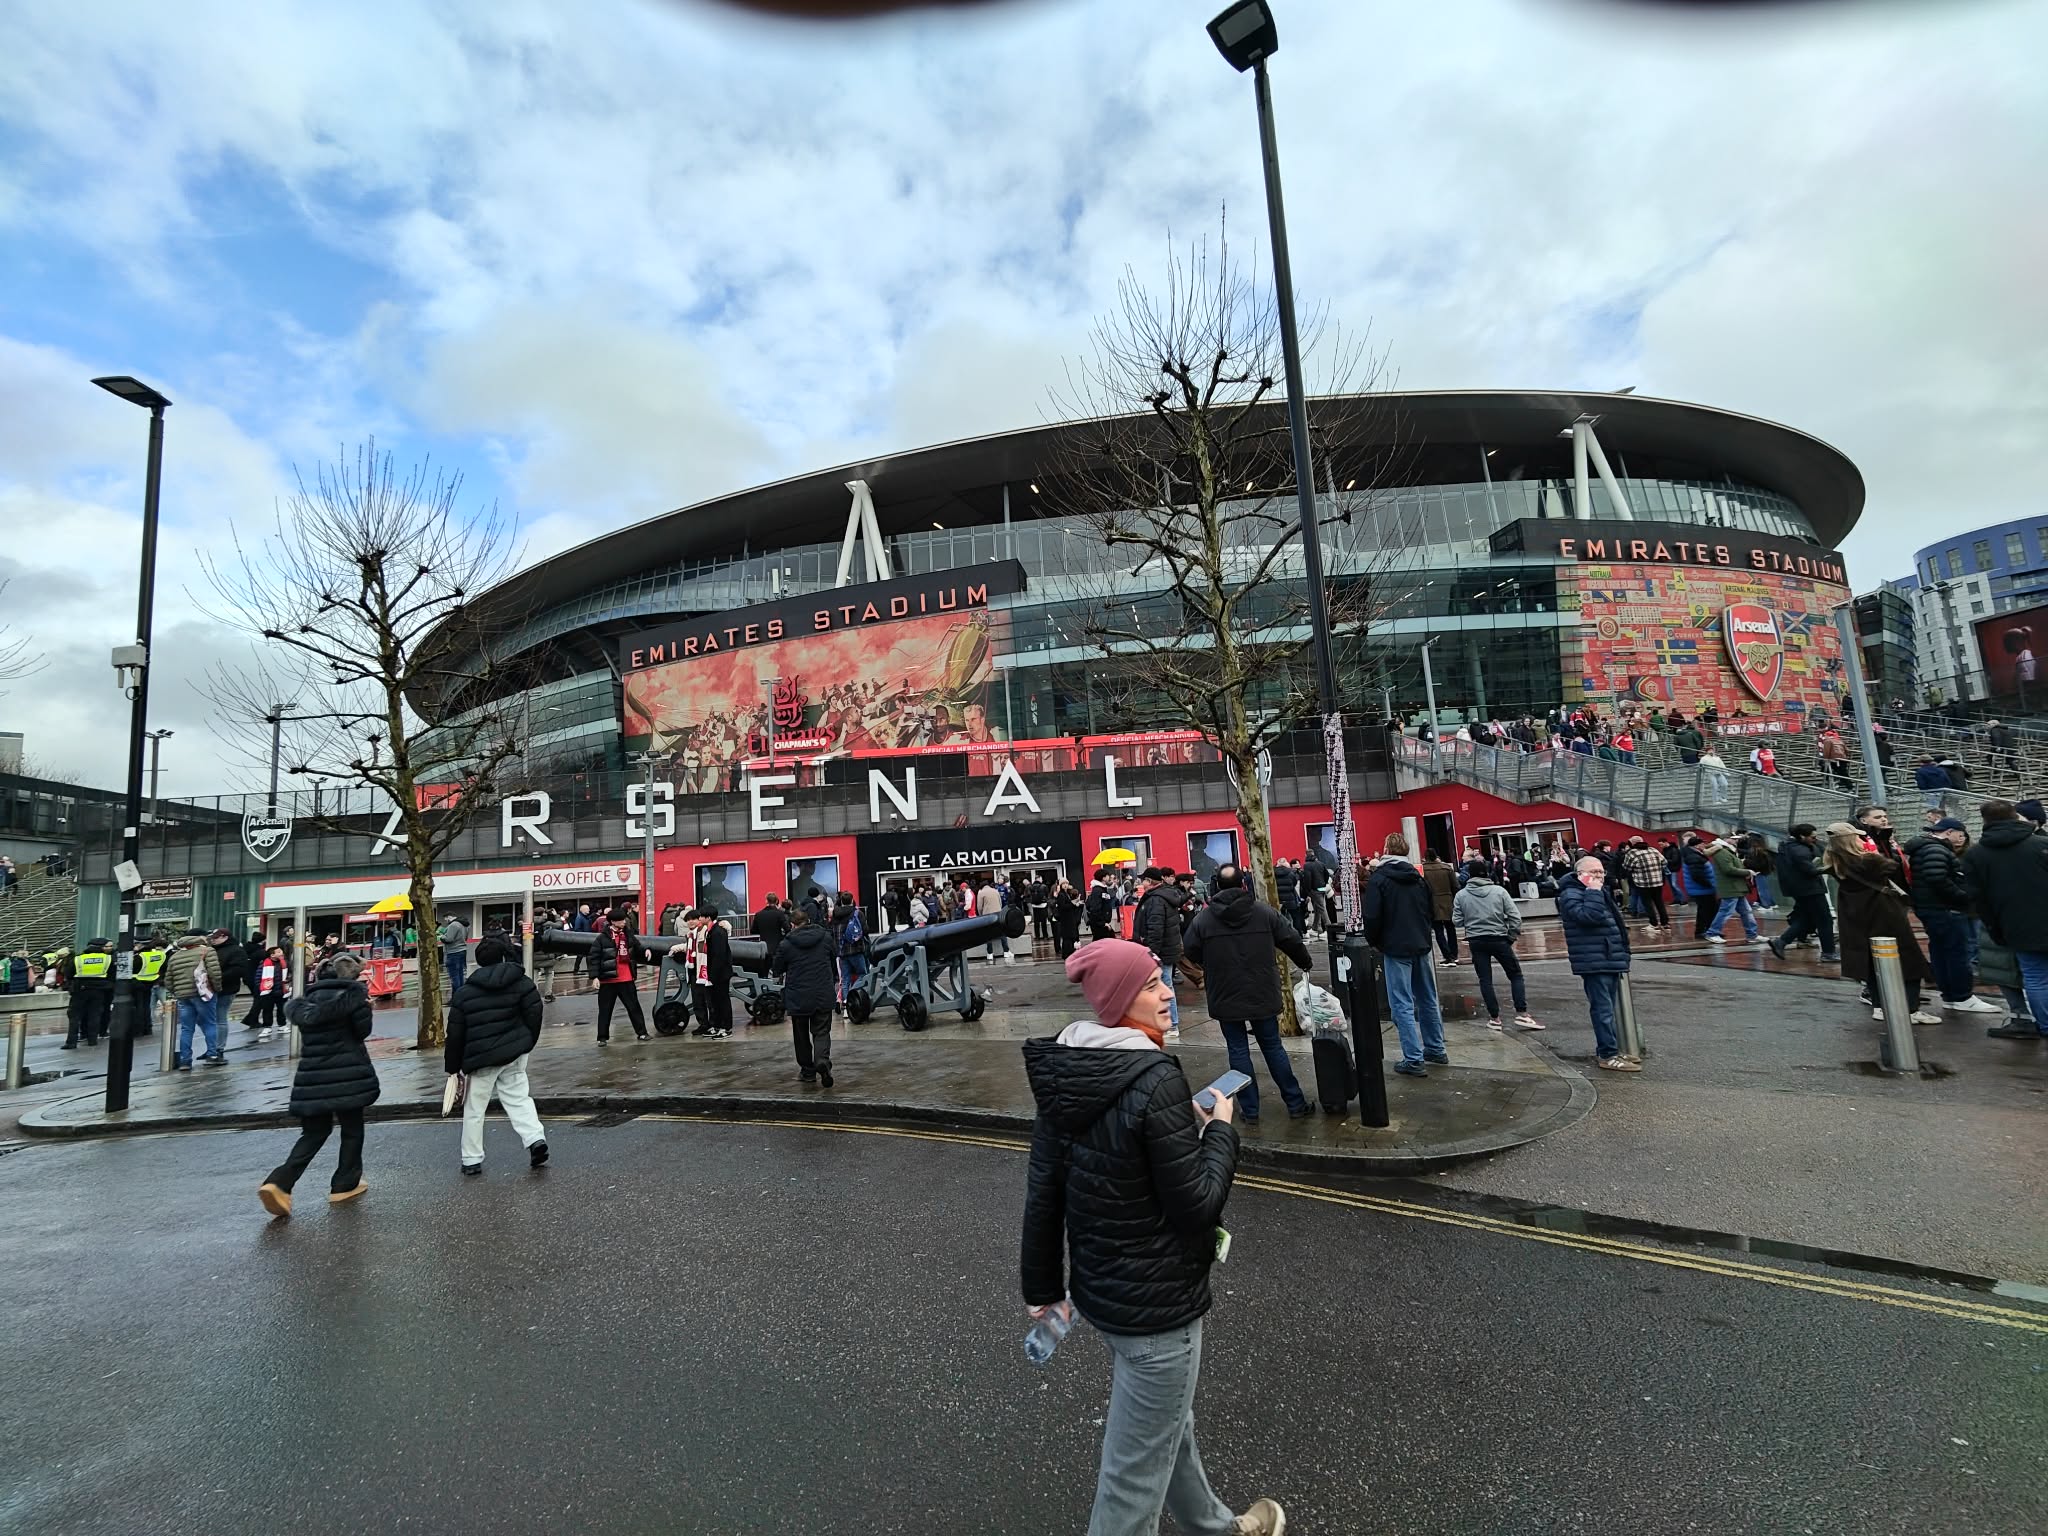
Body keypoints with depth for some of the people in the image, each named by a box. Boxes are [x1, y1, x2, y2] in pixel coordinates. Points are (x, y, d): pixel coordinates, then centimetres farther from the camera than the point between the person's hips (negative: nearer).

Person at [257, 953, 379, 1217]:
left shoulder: (310, 997, 10)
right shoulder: (354, 993, -7)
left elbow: (300, 1014, -8)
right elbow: (362, 1030, -8)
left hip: (313, 1075, 5)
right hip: (348, 1074, -5)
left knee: (314, 1132, 16)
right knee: (352, 1129, 12)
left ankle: (279, 1183, -1)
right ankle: (345, 1185, 19)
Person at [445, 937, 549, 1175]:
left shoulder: (465, 992, 1)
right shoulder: (522, 983, -1)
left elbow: (455, 1033, 2)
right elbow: (534, 1015, -2)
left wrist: (452, 1066, 11)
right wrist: (527, 1044, 14)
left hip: (481, 1058, -1)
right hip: (514, 1053, 1)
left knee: (474, 1109, 11)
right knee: (518, 1097, 11)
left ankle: (471, 1160, 18)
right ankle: (535, 1138, -6)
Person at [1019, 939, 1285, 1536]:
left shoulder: (1063, 1074, -4)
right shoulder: (1156, 1082, -28)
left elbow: (1042, 1194, 1)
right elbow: (1198, 1204, -23)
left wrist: (1044, 1287, 11)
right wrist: (1220, 1129, -8)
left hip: (1097, 1284, 8)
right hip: (1157, 1300, -8)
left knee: (1166, 1418, 30)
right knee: (1137, 1467, 11)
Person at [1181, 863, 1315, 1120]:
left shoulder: (1203, 918, -10)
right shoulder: (1264, 911, -6)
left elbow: (1190, 952, -3)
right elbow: (1291, 941, 1)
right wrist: (1306, 962, 22)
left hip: (1225, 998, -1)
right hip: (1262, 996, 2)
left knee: (1238, 1052, 8)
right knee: (1273, 1048, 14)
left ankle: (1249, 1110, 14)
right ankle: (1296, 1104, 21)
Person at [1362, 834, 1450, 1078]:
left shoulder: (1379, 878, -11)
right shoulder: (1417, 876, 7)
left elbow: (1372, 916, -15)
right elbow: (1431, 909, 13)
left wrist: (1373, 942, 1)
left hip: (1396, 948, -6)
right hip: (1421, 945, 6)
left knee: (1403, 1005, -4)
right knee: (1427, 999, 18)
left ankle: (1414, 1060, -4)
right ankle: (1436, 1050, 28)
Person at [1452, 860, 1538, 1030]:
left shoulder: (1461, 895, -4)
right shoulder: (1499, 891, -5)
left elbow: (1457, 921, -3)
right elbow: (1515, 917, -7)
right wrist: (1511, 937, 5)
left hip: (1476, 941, 1)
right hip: (1499, 939, -1)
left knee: (1485, 980, 8)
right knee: (1515, 975, 12)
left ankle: (1494, 1018, 10)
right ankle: (1522, 1013, 5)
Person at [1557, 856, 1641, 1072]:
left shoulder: (1602, 892, 19)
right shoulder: (1570, 895, -12)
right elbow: (1590, 916, -30)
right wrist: (1593, 891, -22)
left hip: (1610, 960, 10)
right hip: (1594, 963, -10)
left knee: (1608, 1008, 15)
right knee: (1603, 1008, -8)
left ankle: (1605, 1049, 24)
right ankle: (1608, 1055, -5)